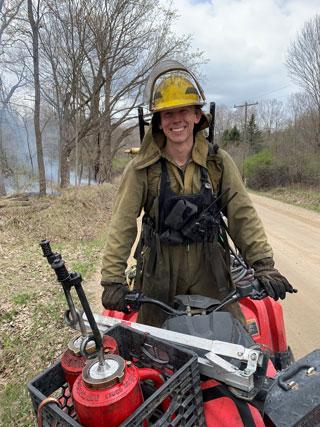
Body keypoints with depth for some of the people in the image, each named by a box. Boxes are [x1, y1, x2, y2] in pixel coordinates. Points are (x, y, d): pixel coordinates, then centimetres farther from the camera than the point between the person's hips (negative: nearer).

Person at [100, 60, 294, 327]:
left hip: (210, 271, 1)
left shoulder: (218, 162, -3)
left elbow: (243, 215, -5)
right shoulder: (142, 168, -8)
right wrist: (113, 278, -18)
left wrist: (264, 266, -12)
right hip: (160, 274, 0)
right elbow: (122, 224, -12)